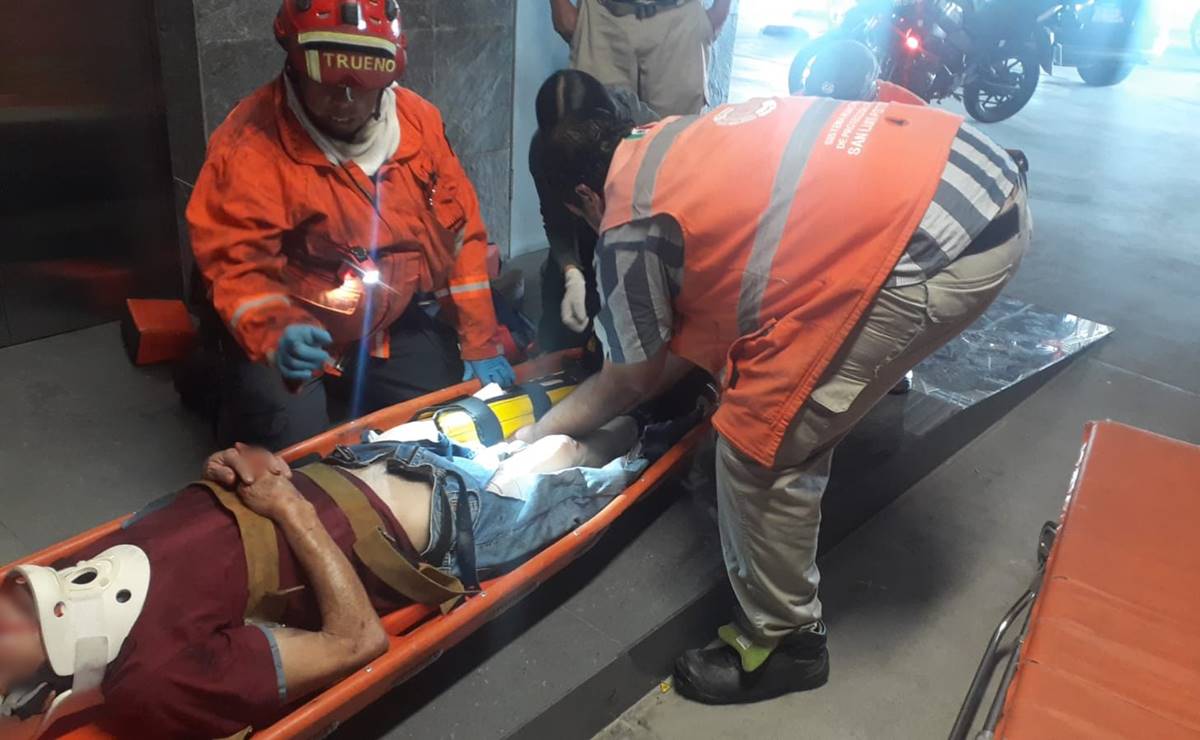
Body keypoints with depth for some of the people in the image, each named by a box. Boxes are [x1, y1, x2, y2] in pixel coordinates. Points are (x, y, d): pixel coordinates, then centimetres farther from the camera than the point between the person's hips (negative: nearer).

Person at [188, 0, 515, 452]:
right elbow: (236, 264, -21)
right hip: (289, 327, -4)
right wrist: (275, 334, -43)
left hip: (395, 320, 5)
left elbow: (459, 230, -2)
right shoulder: (249, 145, -21)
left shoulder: (417, 120, -7)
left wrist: (480, 343, -5)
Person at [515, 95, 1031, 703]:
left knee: (760, 444, 1)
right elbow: (725, 286, 28)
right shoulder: (677, 140, 19)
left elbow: (631, 381, 11)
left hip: (939, 244, -10)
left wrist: (540, 431, 26)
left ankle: (783, 642, 19)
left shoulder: (631, 227, -4)